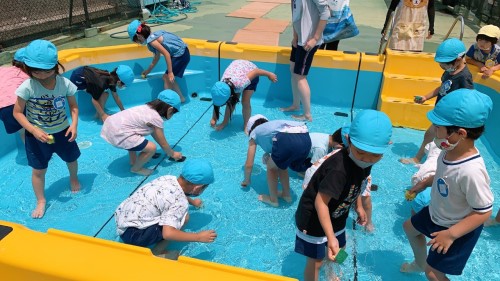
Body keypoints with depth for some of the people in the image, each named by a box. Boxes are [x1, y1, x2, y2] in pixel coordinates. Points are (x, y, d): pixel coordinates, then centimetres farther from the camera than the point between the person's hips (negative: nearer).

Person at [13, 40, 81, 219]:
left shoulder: (65, 83, -17)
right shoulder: (27, 87, -22)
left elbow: (73, 106, -6)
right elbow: (17, 112, -14)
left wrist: (74, 125, -21)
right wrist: (34, 130, -25)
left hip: (62, 131, 2)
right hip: (37, 135, -2)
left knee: (71, 159, 23)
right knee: (39, 170, 9)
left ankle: (74, 178, 58)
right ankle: (41, 201, 30)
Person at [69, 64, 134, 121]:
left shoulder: (111, 78, -9)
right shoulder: (101, 84, -35)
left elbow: (116, 96, 3)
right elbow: (94, 100, -23)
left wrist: (123, 110, 9)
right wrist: (103, 115, -17)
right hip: (78, 78, -8)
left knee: (105, 94, 0)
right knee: (102, 95, -17)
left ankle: (98, 115, 5)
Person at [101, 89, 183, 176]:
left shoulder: (148, 108, 16)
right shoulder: (156, 119, -8)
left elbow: (154, 134, 26)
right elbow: (163, 143, 2)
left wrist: (168, 150, 32)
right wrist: (173, 154, 20)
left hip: (110, 124, 10)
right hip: (118, 133, -10)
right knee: (151, 148, -9)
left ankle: (133, 161, 38)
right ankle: (136, 168, 15)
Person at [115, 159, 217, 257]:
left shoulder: (169, 178, 1)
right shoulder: (179, 202, -22)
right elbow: (168, 233, -31)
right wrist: (199, 237, -19)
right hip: (131, 234, -8)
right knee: (183, 217, -13)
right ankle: (157, 252, 0)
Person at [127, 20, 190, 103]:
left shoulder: (151, 40, -14)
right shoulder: (153, 35, 15)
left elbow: (167, 54, -21)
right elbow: (156, 58, 23)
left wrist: (170, 72, -20)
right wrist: (147, 71, 34)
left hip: (180, 55, -9)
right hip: (182, 53, 9)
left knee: (167, 78, 0)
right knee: (168, 78, 16)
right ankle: (181, 98, 25)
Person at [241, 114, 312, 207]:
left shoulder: (254, 133, 28)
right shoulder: (273, 124, 41)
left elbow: (249, 165, 31)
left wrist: (246, 180, 48)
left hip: (287, 140, -6)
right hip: (306, 139, 6)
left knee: (271, 167, 23)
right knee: (281, 165, 31)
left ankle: (273, 200, 34)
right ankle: (286, 194, 43)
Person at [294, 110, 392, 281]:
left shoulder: (362, 161, -12)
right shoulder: (339, 169, -40)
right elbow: (321, 202, -41)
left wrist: (359, 207, 16)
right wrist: (331, 237, -46)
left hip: (336, 216, 9)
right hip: (314, 219, -9)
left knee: (340, 249, 29)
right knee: (316, 261, 9)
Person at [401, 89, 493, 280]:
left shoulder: (471, 171, -41)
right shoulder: (450, 151, -18)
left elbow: (483, 212, -31)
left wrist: (451, 234, -29)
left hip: (458, 228, -8)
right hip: (437, 214, 8)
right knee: (410, 227, 30)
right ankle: (420, 264, 57)